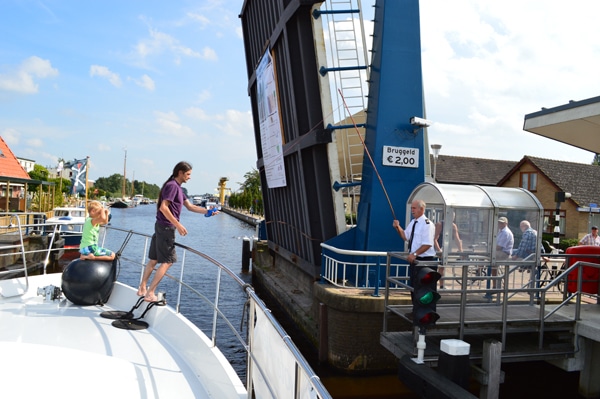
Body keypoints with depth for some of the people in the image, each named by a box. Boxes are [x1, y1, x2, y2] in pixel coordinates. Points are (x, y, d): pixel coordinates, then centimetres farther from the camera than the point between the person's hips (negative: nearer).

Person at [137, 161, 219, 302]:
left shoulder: (177, 187, 16)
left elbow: (190, 206, 16)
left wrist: (207, 211, 5)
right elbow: (163, 207, -23)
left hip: (161, 227, 10)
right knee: (167, 261, -5)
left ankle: (142, 289, 22)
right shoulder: (172, 185, -15)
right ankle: (150, 294, -2)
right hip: (166, 227, -10)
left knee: (154, 260, 14)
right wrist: (178, 225, -23)